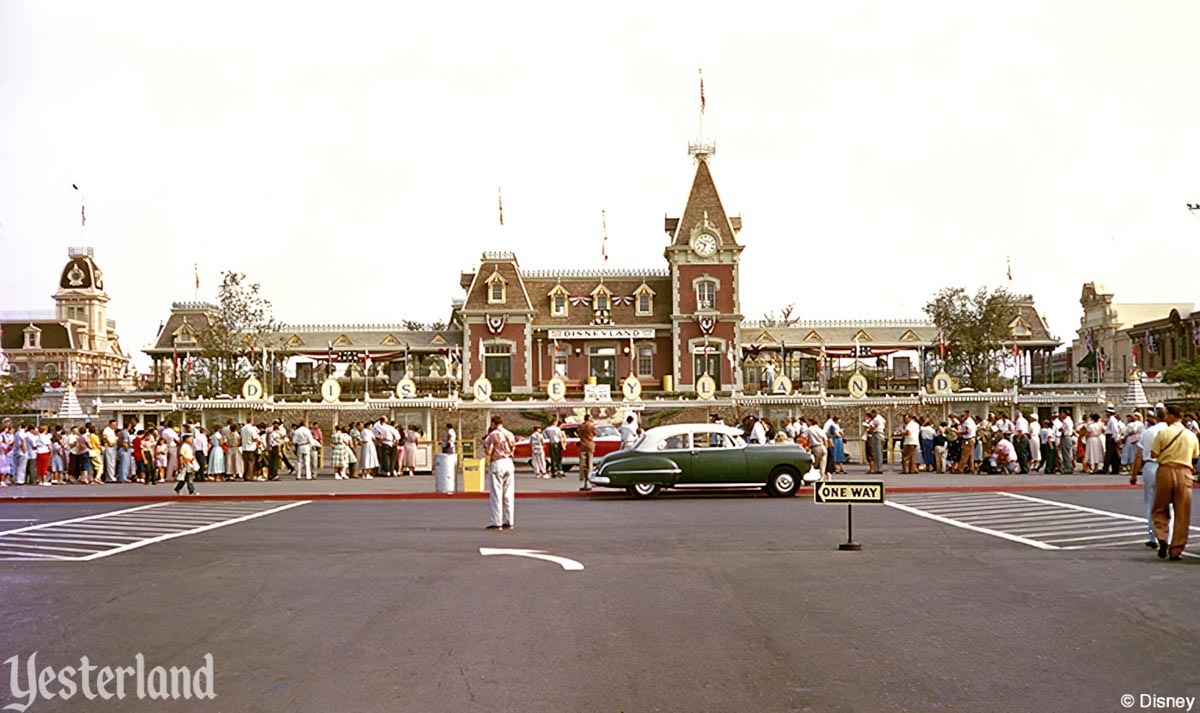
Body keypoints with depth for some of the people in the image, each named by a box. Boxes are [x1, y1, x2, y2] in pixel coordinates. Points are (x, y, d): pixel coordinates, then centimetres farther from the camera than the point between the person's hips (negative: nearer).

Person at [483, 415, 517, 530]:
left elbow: (488, 452, -12)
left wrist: (484, 442, 6)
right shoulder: (510, 434, 9)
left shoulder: (492, 435, -9)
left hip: (496, 464, -6)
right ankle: (509, 522, 11)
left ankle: (497, 523, -2)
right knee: (508, 494, 9)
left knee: (496, 495, -2)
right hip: (509, 463, 6)